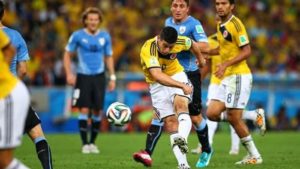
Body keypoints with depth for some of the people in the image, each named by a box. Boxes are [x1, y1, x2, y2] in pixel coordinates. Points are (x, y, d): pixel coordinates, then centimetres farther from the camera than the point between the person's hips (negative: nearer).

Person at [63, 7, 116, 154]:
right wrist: (69, 74, -7)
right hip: (83, 76, -2)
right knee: (84, 110, -9)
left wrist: (112, 77, 7)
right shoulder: (78, 36, -3)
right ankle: (85, 144, 0)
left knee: (97, 111, 2)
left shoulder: (105, 36, 4)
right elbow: (67, 54, 4)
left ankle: (93, 142, 16)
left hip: (99, 77, 2)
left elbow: (108, 57, 13)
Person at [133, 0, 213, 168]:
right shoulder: (168, 22, 10)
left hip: (190, 75, -5)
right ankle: (148, 152, -15)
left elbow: (204, 46, -26)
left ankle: (206, 151, 30)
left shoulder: (194, 24, -11)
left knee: (195, 117, 6)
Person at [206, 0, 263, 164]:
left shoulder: (235, 24, -13)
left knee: (233, 118, -9)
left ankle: (254, 156, 3)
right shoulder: (220, 25, 14)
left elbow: (246, 51, -17)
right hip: (227, 78, 9)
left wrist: (226, 64, -25)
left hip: (239, 76, -9)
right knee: (212, 113, 0)